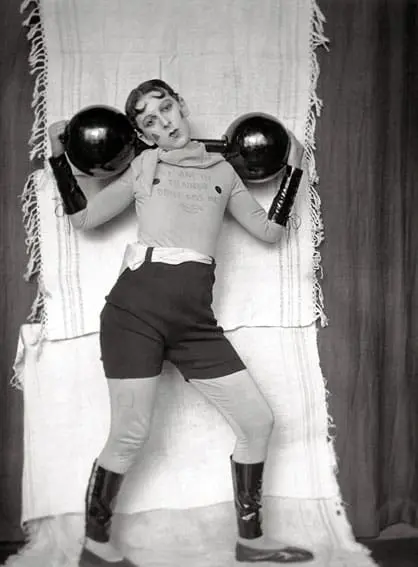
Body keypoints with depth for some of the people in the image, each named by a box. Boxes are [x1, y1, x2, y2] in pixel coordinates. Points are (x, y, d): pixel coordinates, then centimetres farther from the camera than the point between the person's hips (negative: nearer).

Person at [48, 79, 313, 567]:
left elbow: (269, 230, 17)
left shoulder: (222, 170, 18)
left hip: (195, 319, 3)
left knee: (257, 420, 2)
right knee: (130, 435, -3)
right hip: (136, 307, -3)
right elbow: (82, 217, 12)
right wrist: (59, 155, 8)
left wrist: (292, 168, 18)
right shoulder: (144, 166, 12)